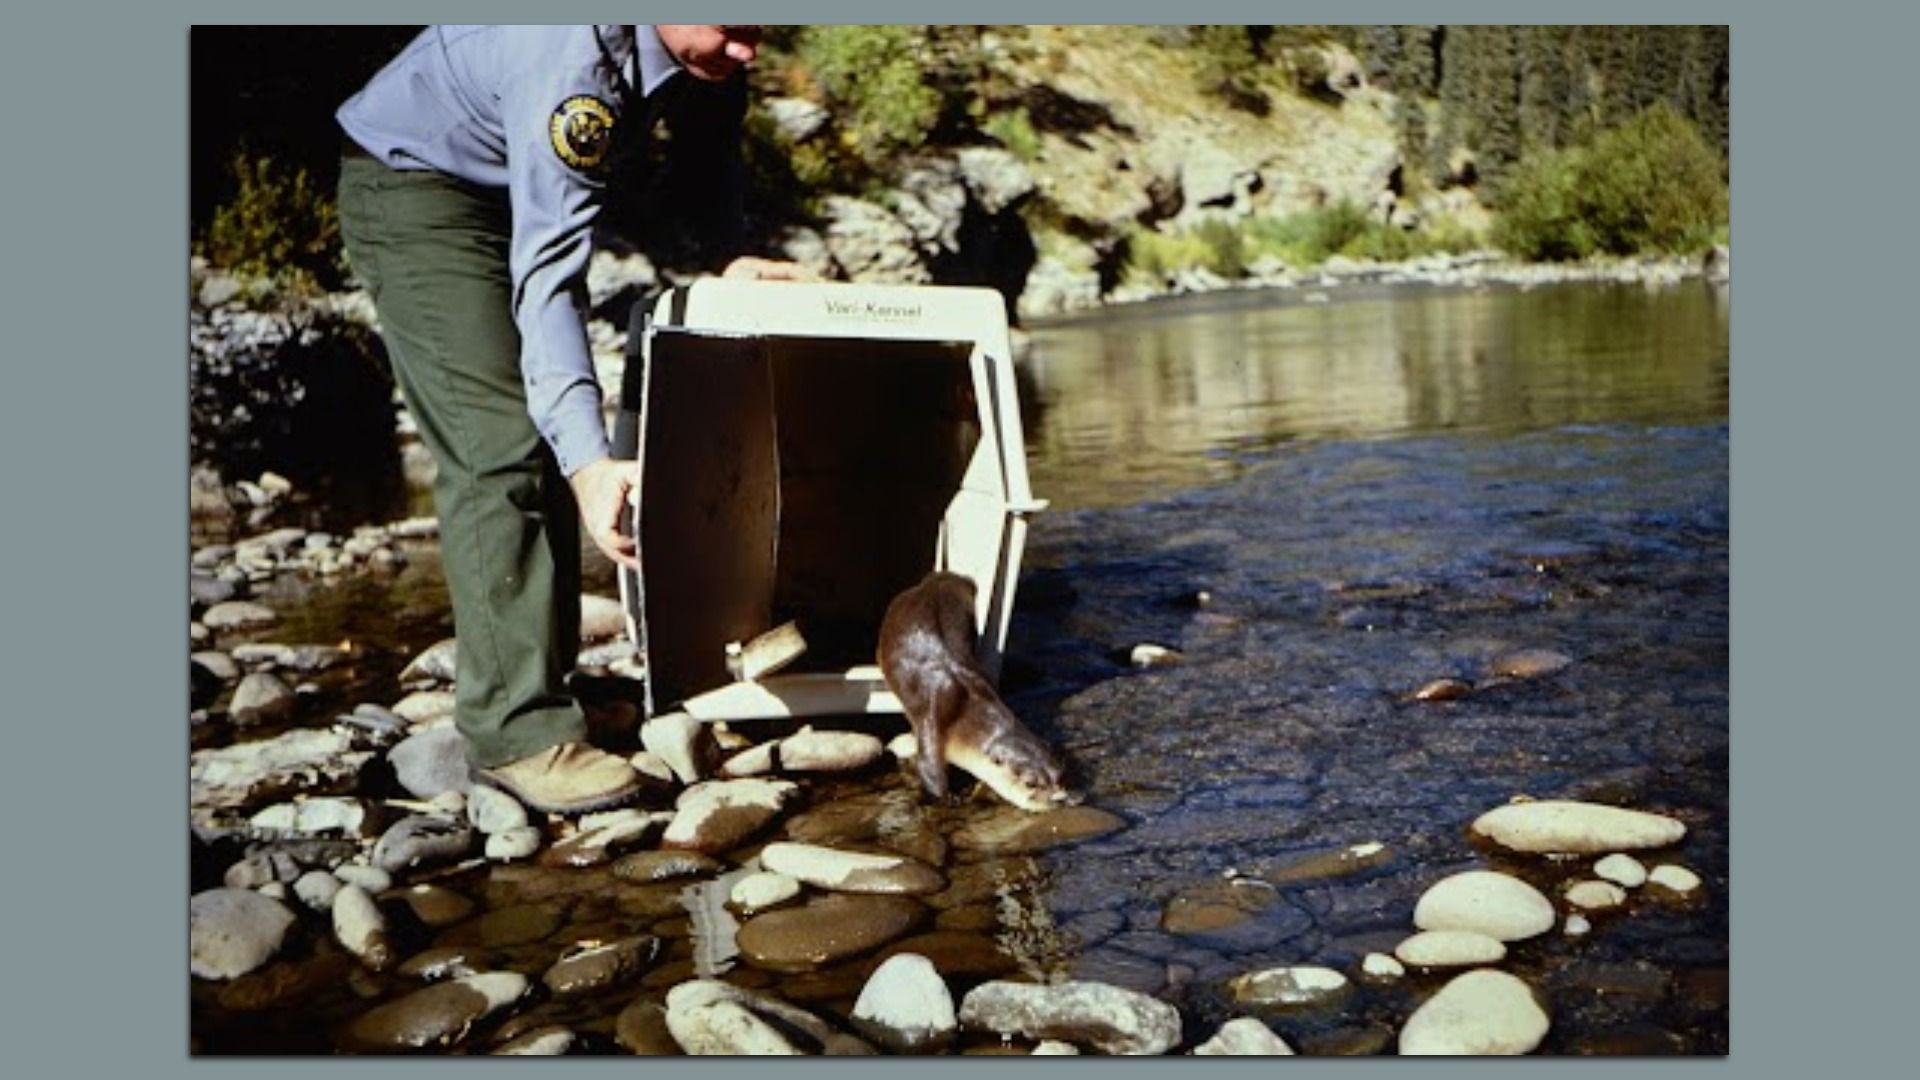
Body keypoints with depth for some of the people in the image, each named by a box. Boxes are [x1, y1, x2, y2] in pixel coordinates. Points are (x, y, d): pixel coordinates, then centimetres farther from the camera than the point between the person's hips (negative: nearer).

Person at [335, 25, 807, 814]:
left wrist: (729, 250, -11)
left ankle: (536, 683, 21)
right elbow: (548, 274, -43)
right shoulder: (573, 63, -38)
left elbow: (708, 143, 7)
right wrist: (589, 459, -52)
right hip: (412, 185, -8)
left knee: (553, 442, 10)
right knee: (499, 448, -19)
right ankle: (515, 731, -18)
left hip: (525, 192, 9)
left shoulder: (710, 52, -15)